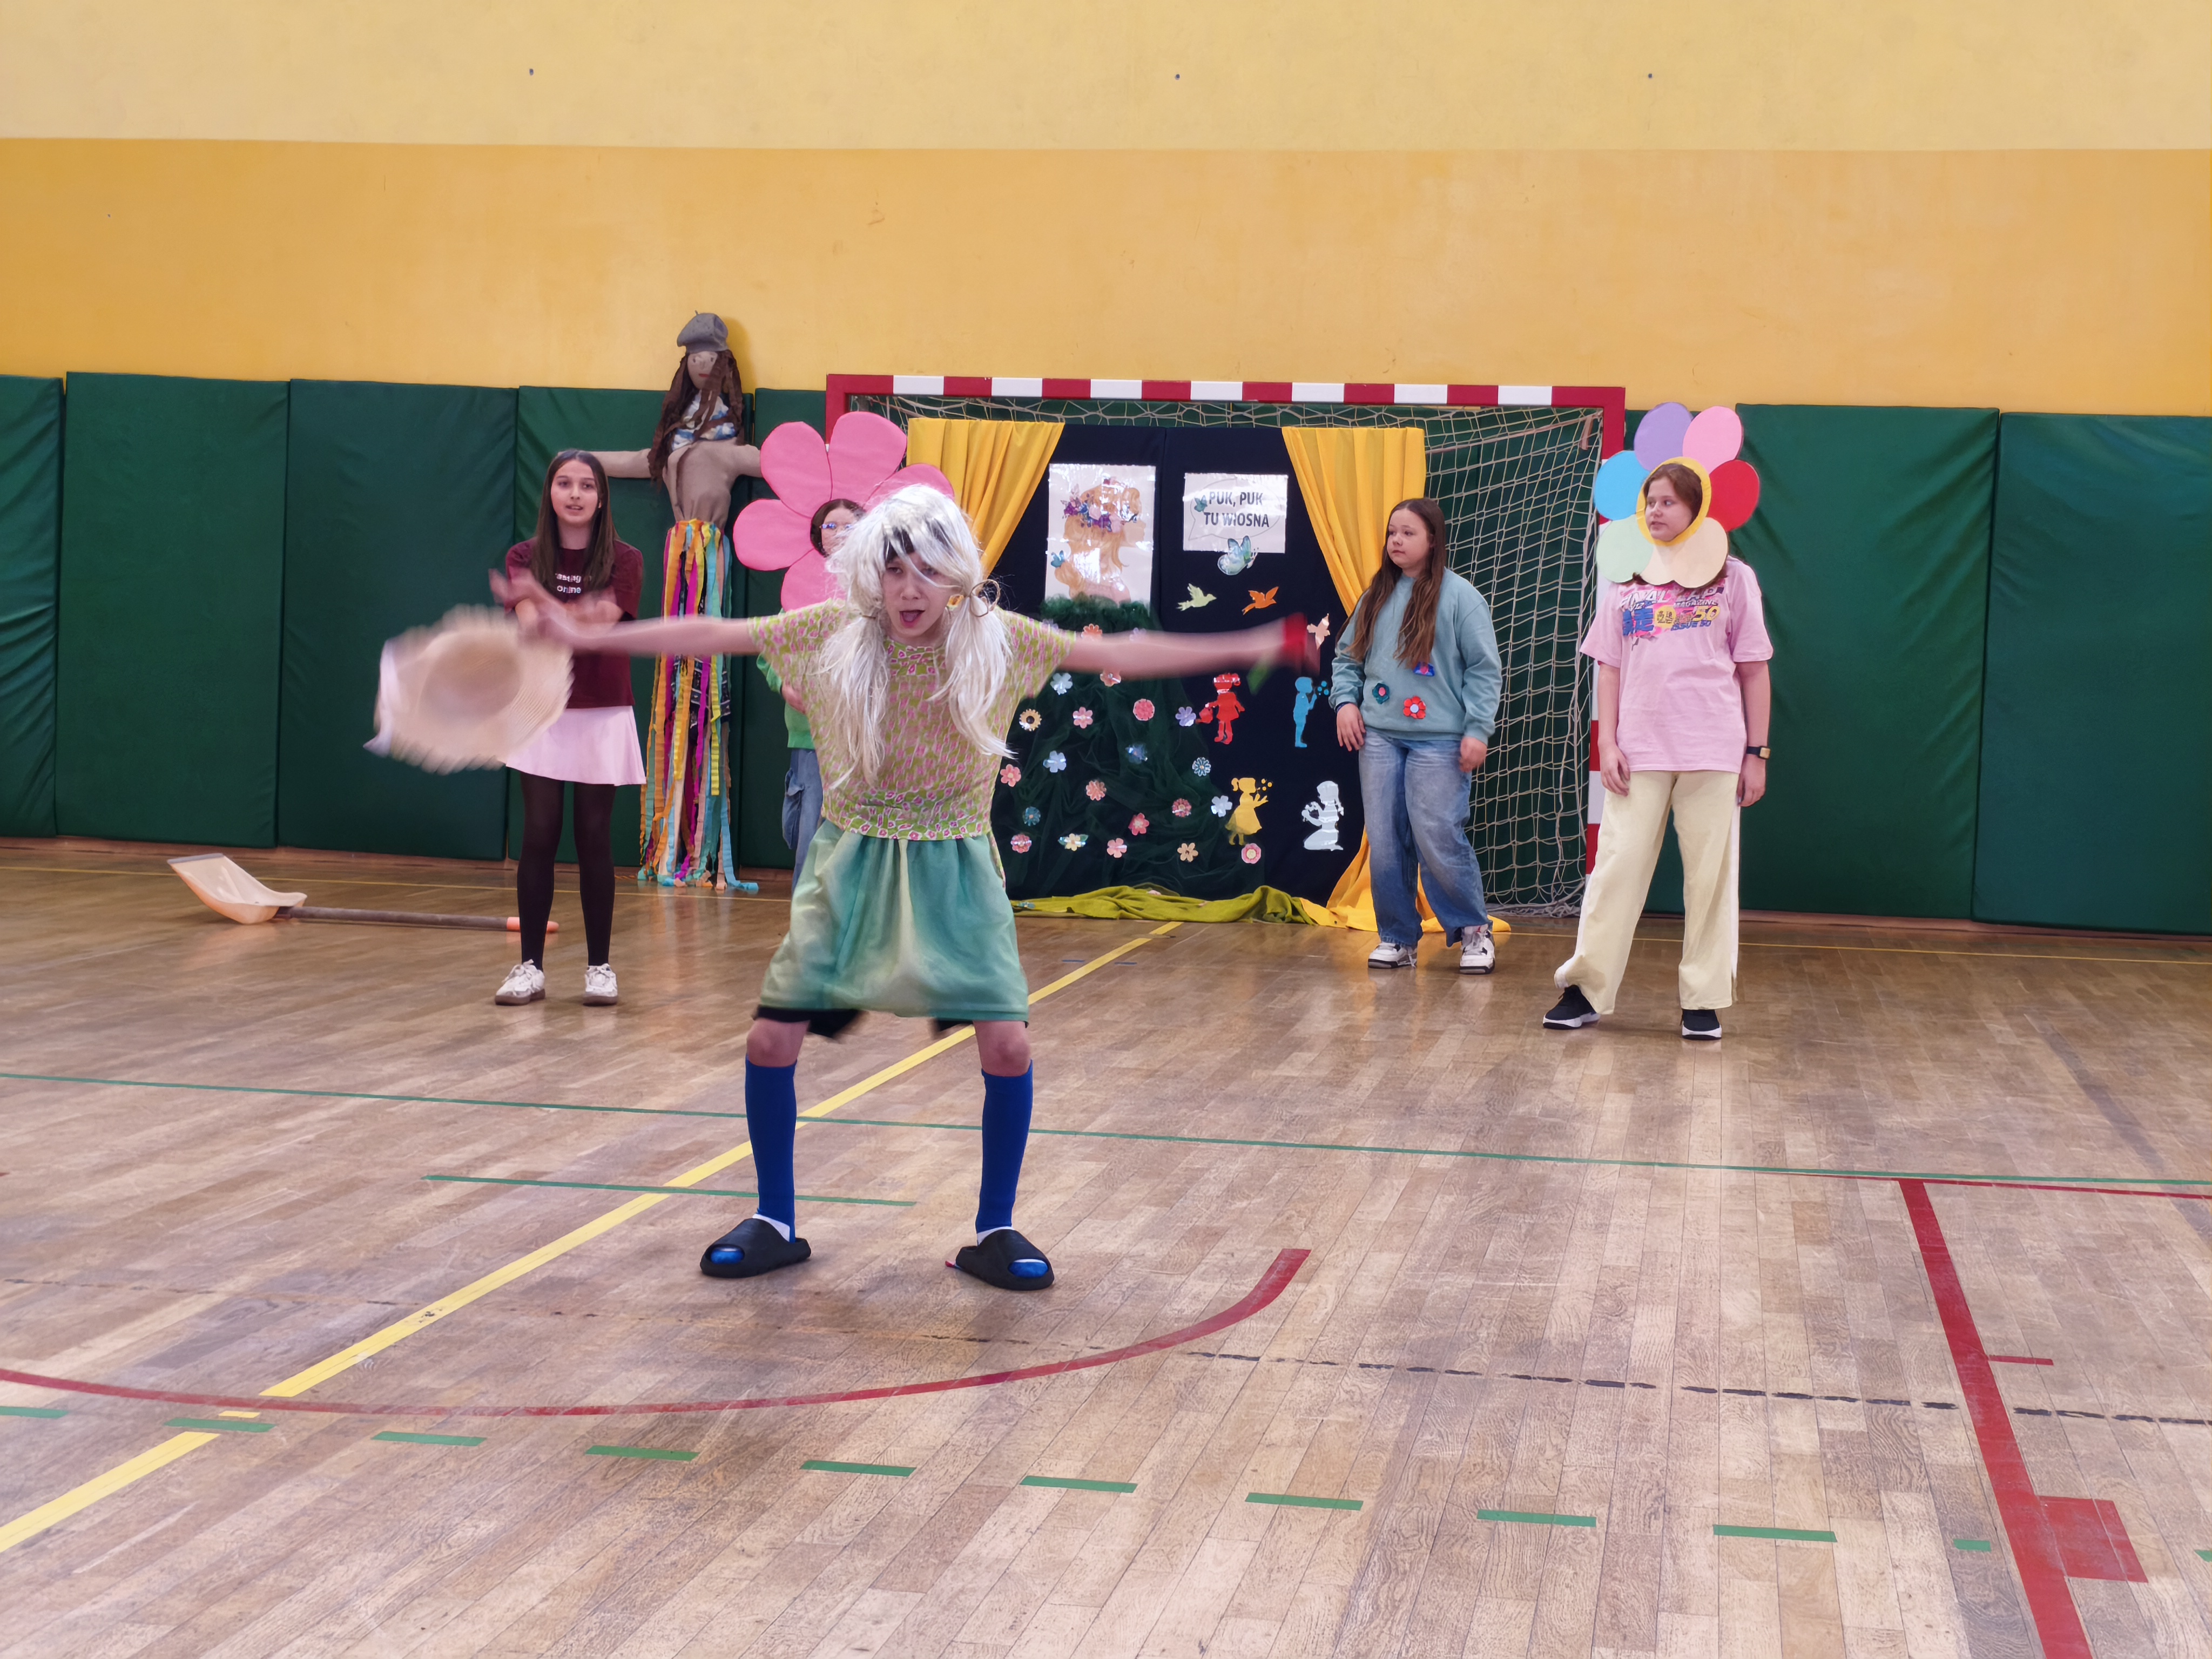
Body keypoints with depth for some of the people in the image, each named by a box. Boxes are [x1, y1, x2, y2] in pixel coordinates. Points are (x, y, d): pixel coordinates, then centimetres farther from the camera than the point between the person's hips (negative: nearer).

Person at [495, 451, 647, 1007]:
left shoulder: (624, 561, -1)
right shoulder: (525, 558, 4)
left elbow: (598, 630, -15)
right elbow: (532, 629, -11)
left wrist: (547, 608, -27)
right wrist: (581, 619, -28)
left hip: (601, 715, -1)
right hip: (540, 712, 1)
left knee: (594, 839, 2)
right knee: (539, 837, -1)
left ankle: (599, 965, 10)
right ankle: (531, 966, 5)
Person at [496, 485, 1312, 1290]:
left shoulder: (997, 639, -8)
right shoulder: (831, 633, -8)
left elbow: (1121, 655, -6)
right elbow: (707, 635, -3)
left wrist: (1259, 647, -9)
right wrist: (579, 634, -5)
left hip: (955, 869, 0)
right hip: (853, 864, 0)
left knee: (1007, 1045, -11)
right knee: (771, 1038, -6)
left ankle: (994, 1232, 10)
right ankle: (776, 1223, 16)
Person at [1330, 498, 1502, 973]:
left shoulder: (1458, 595, -3)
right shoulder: (1376, 596, 13)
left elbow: (1484, 668, -3)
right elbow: (1348, 656, 20)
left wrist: (1477, 729, -9)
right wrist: (1345, 700, 3)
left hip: (1440, 741, -5)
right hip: (1379, 737, 5)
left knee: (1438, 840, -9)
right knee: (1385, 843, 4)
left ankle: (1474, 930, 9)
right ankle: (1397, 938, 15)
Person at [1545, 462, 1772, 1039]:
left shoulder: (1732, 578, 5)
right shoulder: (1624, 583, 11)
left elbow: (1754, 670, 5)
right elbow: (1609, 668, 10)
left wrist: (1756, 752, 1)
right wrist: (1608, 743, 0)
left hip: (1714, 752, -1)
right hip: (1640, 752, 1)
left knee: (1710, 874, 2)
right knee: (1618, 866, -2)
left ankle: (1704, 1000, 9)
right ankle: (1586, 990, 2)